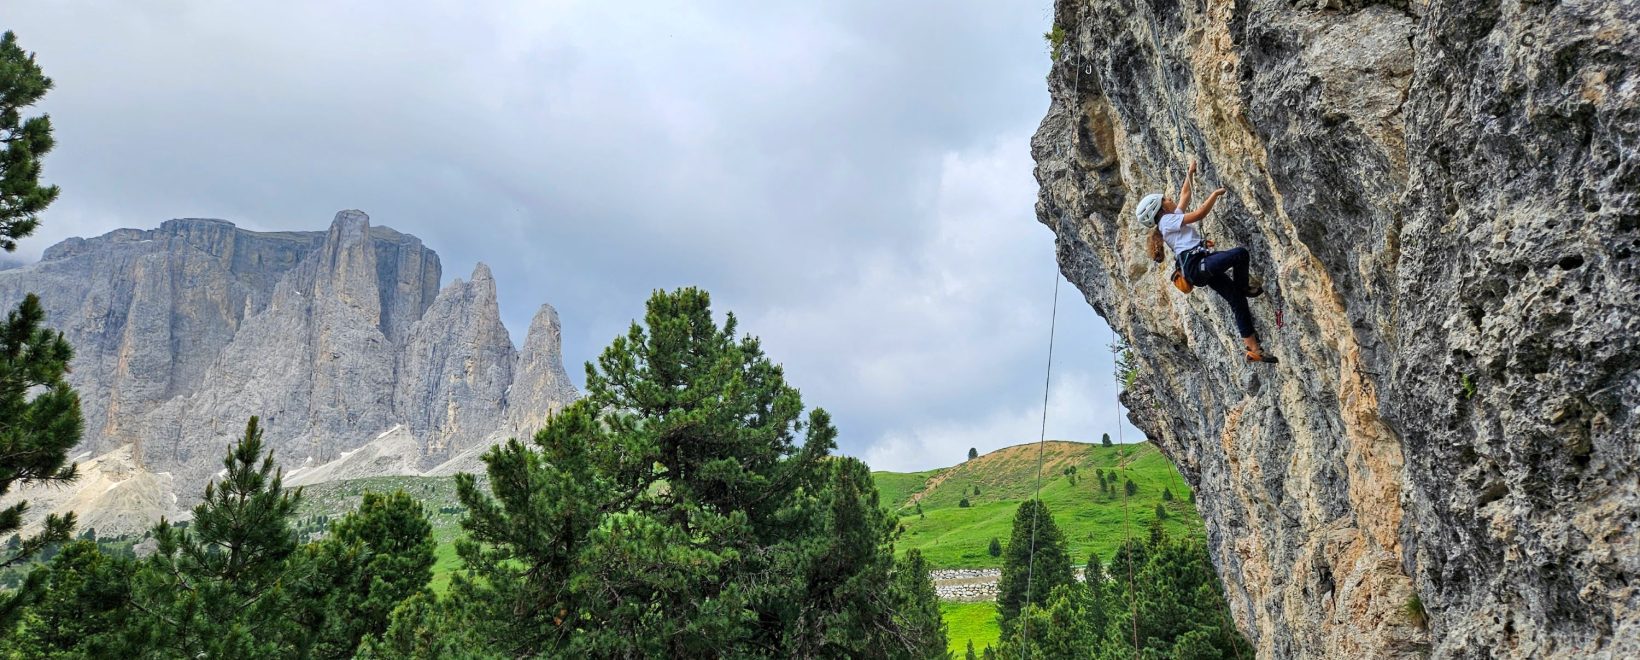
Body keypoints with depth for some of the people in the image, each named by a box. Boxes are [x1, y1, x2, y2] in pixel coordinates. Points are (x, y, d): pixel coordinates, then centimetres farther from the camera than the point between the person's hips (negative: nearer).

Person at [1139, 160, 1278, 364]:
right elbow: (1199, 214, -10)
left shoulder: (1172, 217, 25)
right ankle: (1244, 288, 3)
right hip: (1195, 264, -10)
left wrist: (1190, 173, 40)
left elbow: (1184, 197, 38)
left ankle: (1254, 349, 2)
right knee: (1240, 253, -25)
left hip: (1202, 267, 10)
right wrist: (1215, 194, 1)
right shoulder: (1167, 220, -4)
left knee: (1237, 300, 2)